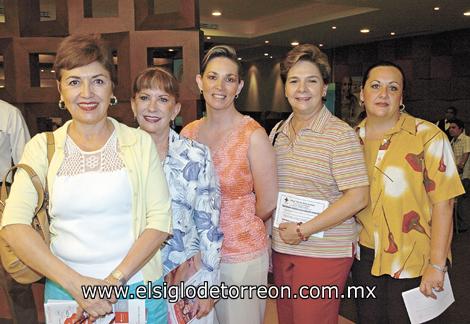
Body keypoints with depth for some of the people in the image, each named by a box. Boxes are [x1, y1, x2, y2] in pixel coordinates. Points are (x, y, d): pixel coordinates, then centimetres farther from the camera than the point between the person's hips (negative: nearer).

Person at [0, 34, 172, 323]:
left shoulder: (139, 142, -3)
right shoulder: (42, 147, -1)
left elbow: (160, 219, -7)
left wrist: (115, 280, -16)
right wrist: (76, 284, -18)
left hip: (136, 285, 0)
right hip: (65, 288, 1)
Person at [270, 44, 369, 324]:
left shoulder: (340, 134, -11)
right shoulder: (277, 132, 9)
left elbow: (357, 198, -17)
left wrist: (303, 230, -17)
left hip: (324, 253, -6)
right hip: (281, 249, 6)